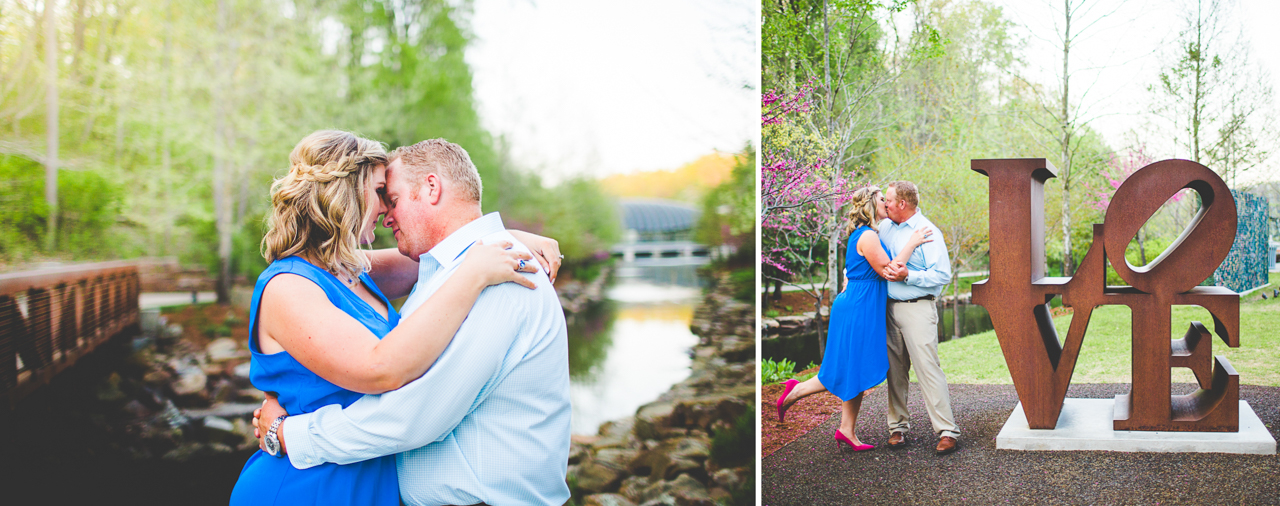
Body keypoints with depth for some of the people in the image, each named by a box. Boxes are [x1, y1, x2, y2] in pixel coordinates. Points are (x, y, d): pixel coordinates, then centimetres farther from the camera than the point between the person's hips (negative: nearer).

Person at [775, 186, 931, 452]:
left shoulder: (864, 235, 15)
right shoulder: (867, 236, -17)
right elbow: (887, 270, -17)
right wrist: (911, 244, -13)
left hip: (862, 309, 11)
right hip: (859, 309, -11)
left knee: (858, 373, 11)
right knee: (850, 371, -3)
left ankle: (847, 431, 15)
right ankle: (796, 390, 9)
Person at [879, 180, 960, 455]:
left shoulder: (927, 232, -8)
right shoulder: (885, 227, 12)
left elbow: (943, 275, -13)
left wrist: (908, 276, -21)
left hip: (917, 308, -6)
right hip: (889, 307, 6)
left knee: (928, 368, -10)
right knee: (895, 369, 8)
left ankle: (947, 432, -8)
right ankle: (898, 427, 17)